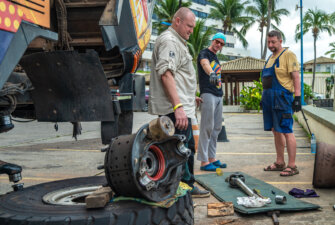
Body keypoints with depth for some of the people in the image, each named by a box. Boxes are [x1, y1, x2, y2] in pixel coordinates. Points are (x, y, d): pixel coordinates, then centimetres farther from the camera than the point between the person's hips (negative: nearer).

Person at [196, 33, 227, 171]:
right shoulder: (204, 53, -4)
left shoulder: (216, 58, 22)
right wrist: (211, 73, -50)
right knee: (207, 127, -10)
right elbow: (205, 64, -28)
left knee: (216, 128, 10)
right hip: (208, 94, -9)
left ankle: (211, 158, 18)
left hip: (218, 96, 9)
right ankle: (204, 161, -9)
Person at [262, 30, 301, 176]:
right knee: (276, 131, 11)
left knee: (286, 131, -9)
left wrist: (297, 98, -18)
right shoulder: (271, 57, 20)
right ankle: (279, 163, 19)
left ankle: (292, 166, -5)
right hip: (269, 98, 9)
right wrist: (264, 96, 22)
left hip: (282, 98, -9)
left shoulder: (288, 55, -6)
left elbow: (296, 77, -12)